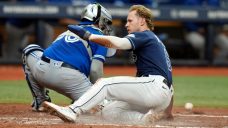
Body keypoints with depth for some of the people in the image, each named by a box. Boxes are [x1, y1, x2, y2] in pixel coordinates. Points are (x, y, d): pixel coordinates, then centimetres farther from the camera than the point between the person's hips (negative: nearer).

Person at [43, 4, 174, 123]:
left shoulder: (145, 35, 0)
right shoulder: (153, 39, 31)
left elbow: (116, 43, -19)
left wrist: (87, 35, -14)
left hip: (155, 84, -10)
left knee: (104, 83, -16)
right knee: (108, 112, 8)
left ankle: (72, 111, -32)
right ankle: (148, 118, -8)